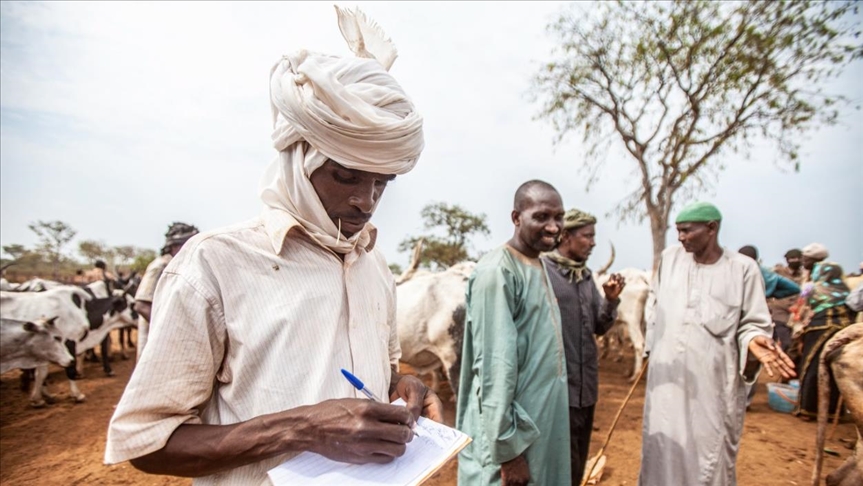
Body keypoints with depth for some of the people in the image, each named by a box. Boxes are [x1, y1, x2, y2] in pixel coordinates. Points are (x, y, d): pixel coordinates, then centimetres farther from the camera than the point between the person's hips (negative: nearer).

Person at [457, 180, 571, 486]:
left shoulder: (540, 267, 8)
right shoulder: (497, 272, -20)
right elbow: (495, 366, -22)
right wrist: (508, 449, -19)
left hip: (543, 424, 9)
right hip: (510, 430, -8)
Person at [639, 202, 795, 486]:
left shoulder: (743, 268, -7)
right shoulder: (670, 257, 2)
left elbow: (752, 323, -3)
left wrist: (754, 341, -24)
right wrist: (650, 343, 12)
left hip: (713, 380, -2)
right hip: (667, 376, 3)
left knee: (709, 452, 10)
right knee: (663, 448, 15)